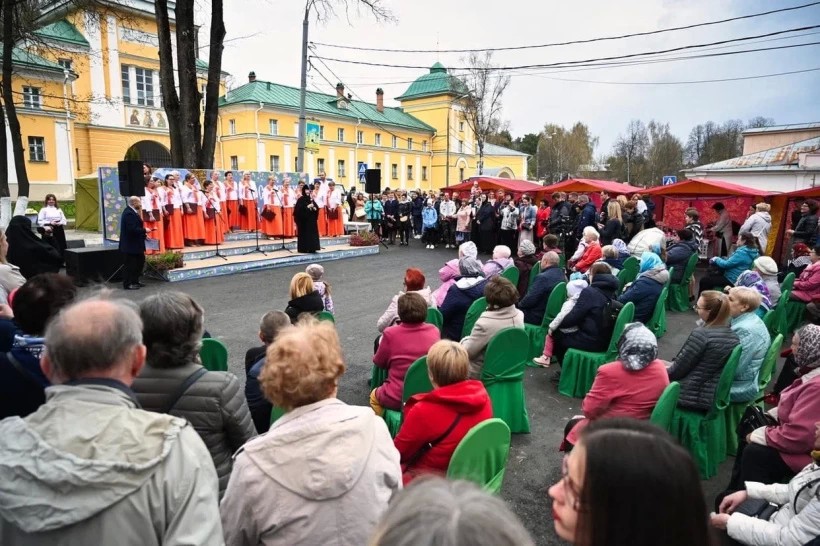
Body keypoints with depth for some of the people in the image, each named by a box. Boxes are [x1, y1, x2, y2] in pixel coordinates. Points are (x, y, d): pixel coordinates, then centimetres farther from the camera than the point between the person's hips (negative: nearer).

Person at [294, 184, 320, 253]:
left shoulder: (311, 199, 14)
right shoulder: (301, 199, -5)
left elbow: (317, 207, 13)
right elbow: (298, 209, -16)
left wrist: (314, 208, -10)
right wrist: (307, 207, -19)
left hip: (311, 219, 6)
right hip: (303, 219, -6)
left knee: (312, 233, 3)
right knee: (304, 233, -4)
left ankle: (311, 248, 7)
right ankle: (303, 249, 2)